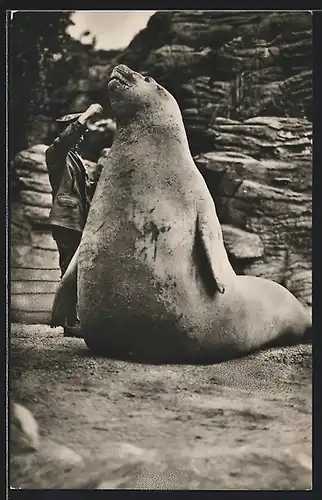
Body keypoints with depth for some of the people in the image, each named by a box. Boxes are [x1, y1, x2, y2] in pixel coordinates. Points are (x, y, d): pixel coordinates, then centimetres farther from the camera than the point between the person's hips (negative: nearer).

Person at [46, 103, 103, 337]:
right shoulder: (56, 153, -1)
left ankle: (73, 319, 17)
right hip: (66, 221, -9)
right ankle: (70, 322, -7)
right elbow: (65, 138, -24)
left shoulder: (77, 157, 24)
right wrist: (86, 115, -21)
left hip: (79, 221, 9)